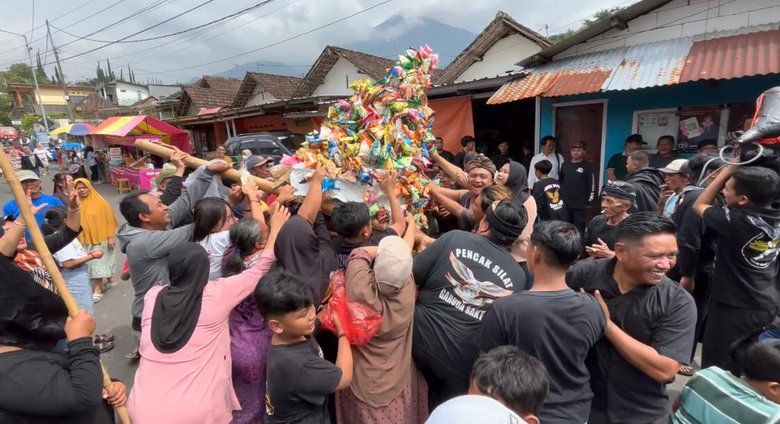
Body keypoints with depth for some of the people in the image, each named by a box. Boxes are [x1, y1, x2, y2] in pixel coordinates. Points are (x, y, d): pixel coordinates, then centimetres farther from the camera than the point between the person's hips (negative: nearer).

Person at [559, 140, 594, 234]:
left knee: (579, 227, 3)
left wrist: (589, 200, -8)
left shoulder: (588, 166, -3)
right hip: (564, 202, 4)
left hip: (580, 203, -4)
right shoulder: (565, 164, 9)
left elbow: (592, 184, -4)